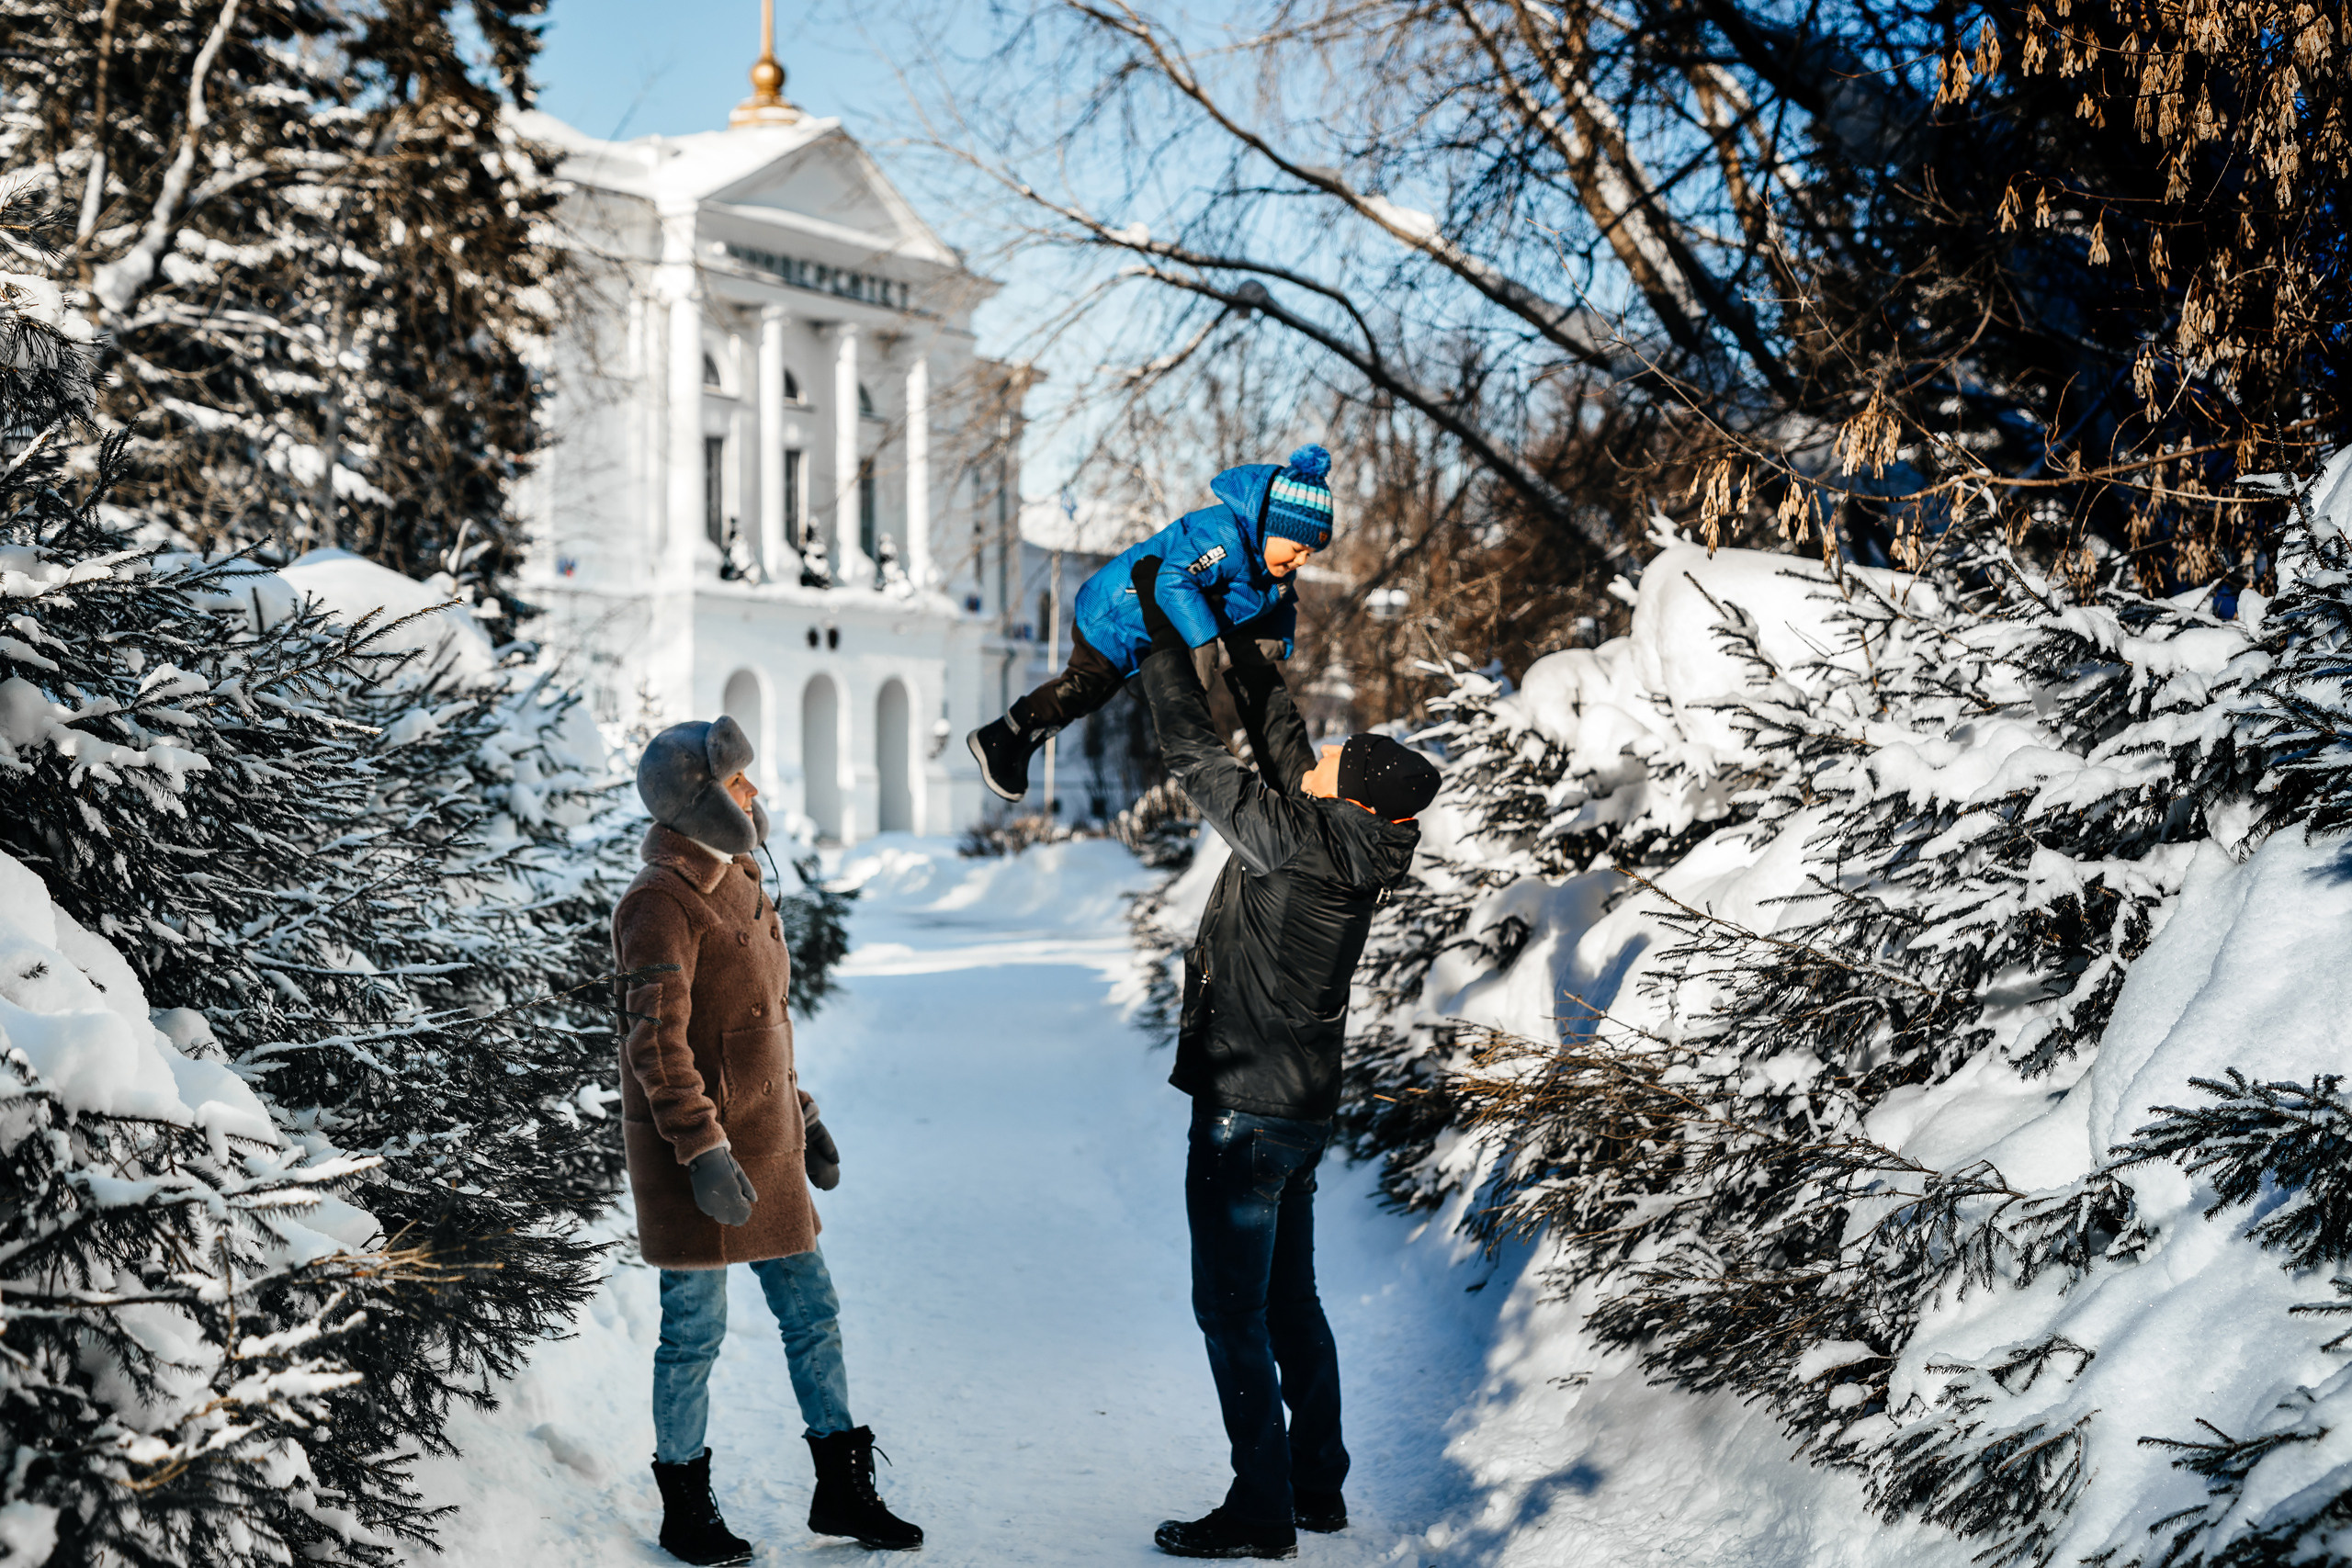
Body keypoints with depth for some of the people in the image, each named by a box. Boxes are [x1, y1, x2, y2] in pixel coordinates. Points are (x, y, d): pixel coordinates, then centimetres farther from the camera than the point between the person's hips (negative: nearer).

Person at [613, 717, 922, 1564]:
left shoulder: (737, 887, 12)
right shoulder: (661, 905, -17)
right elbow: (659, 1043, -22)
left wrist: (800, 1114, 19)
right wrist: (703, 1151, -26)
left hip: (761, 1144, 9)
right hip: (693, 1153, -9)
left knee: (811, 1310, 11)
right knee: (695, 1331, 3)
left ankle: (843, 1490, 22)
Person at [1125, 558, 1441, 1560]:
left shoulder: (1297, 840, -22)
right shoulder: (1351, 844, 1)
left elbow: (1195, 754, -15)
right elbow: (1275, 734, 13)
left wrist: (1162, 632, -6)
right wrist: (1235, 634, 17)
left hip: (1246, 1112, -9)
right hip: (1303, 1109, 9)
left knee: (1231, 1310, -1)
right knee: (1288, 1299, 18)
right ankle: (1318, 1487, 26)